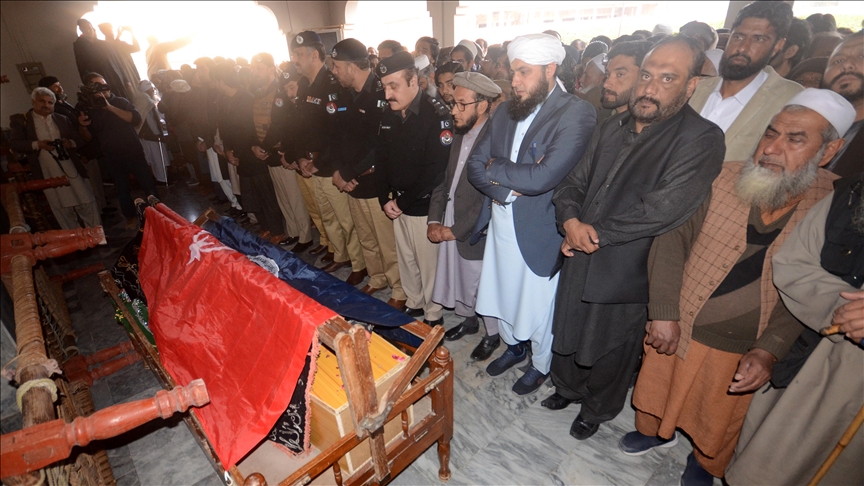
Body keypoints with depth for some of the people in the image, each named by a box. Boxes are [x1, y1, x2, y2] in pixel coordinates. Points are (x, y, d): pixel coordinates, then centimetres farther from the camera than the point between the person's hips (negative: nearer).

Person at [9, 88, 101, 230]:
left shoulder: (62, 119, 12)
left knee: (86, 203, 2)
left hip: (71, 168, 2)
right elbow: (14, 143, -2)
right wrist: (37, 144, -17)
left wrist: (71, 142, -10)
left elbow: (80, 138, 12)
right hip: (48, 174, -2)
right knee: (63, 209, 4)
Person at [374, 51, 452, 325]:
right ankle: (414, 304, 39)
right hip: (397, 205, 6)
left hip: (424, 207, -6)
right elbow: (381, 159, 11)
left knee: (428, 263, 7)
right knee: (405, 260, 18)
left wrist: (404, 202, -14)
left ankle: (433, 315, 27)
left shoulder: (436, 115, -15)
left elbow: (436, 170, -20)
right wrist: (385, 199, 0)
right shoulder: (388, 116, 6)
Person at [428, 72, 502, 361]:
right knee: (458, 281, 22)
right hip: (448, 228, 7)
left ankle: (492, 335, 37)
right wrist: (434, 220, 0)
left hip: (474, 233, -7)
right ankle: (469, 321, 48)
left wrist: (456, 229, -16)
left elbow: (489, 200, -22)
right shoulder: (460, 135, 6)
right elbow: (445, 180, 10)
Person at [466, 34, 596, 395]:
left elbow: (541, 178, -27)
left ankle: (540, 365, 41)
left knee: (538, 304, 13)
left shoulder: (577, 114, -17)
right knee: (502, 293, 21)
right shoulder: (506, 111, 4)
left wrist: (495, 168, -12)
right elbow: (475, 165, -1)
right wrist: (506, 187, -18)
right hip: (500, 222, 6)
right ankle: (513, 346, 50)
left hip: (539, 228, -6)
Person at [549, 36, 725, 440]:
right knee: (568, 331, 22)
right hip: (578, 259, 5)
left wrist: (593, 234, -16)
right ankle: (567, 387, 51)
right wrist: (570, 220, -15)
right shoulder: (614, 128, 5)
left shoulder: (701, 140, -15)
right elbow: (573, 182, 5)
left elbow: (658, 211, -24)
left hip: (626, 271, -5)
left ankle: (597, 409, 45)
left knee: (609, 350, 16)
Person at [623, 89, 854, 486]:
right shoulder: (724, 179, -14)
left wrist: (769, 351, -20)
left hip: (740, 350, 0)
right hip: (675, 327, 1)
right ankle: (653, 431, 55)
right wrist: (663, 313, -17)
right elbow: (673, 238, -12)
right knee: (657, 385, 23)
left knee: (718, 419, 23)